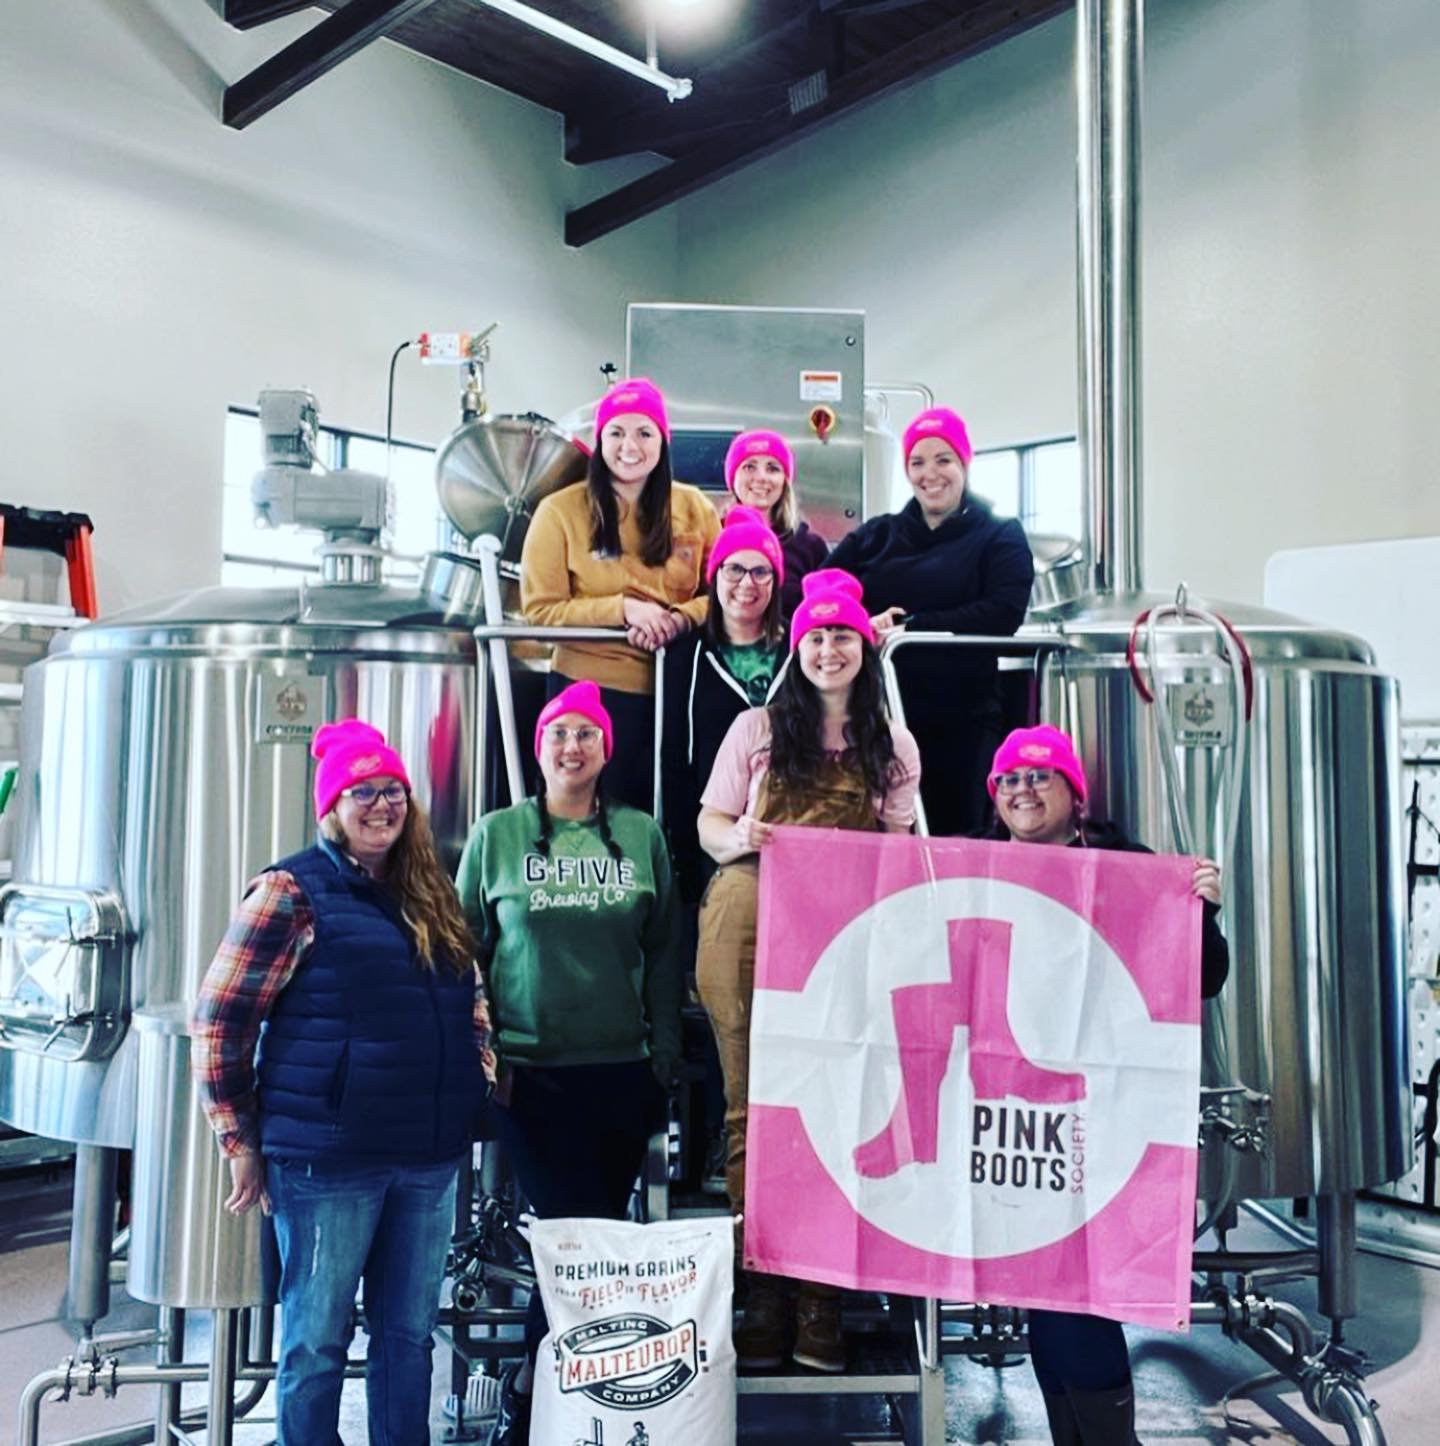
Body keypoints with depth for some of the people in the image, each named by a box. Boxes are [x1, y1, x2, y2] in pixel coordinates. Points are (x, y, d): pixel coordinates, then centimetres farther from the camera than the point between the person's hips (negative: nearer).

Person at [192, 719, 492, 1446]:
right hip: (328, 1156, -5)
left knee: (409, 1334, 15)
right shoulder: (292, 890, -8)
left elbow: (469, 1000, 21)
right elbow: (217, 1020, -8)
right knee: (317, 1339, 7)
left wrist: (484, 1075, 12)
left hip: (430, 1154, 6)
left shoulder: (430, 895, 11)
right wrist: (241, 1141, -7)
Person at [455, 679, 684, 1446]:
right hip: (530, 1071, -2)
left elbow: (664, 952, 8)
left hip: (621, 1070, 3)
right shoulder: (497, 834, 0)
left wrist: (666, 1053, 5)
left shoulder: (642, 835, 4)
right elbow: (466, 947, 4)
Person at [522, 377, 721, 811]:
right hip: (590, 690, -2)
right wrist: (624, 609, -18)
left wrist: (679, 619, -16)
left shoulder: (693, 507, 3)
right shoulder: (560, 510, -5)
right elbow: (540, 609, -7)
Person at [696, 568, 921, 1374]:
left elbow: (899, 847, 17)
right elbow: (709, 822, 10)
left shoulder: (894, 747, 15)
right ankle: (761, 1293, 9)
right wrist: (738, 837, -12)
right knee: (752, 1106, 1)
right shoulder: (758, 728, 11)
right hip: (752, 929, 0)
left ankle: (820, 1299, 7)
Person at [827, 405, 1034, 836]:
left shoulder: (1000, 536, 8)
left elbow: (1003, 613, -10)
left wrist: (910, 627, -15)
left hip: (961, 723, -3)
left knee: (953, 836, -1)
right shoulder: (876, 536, 17)